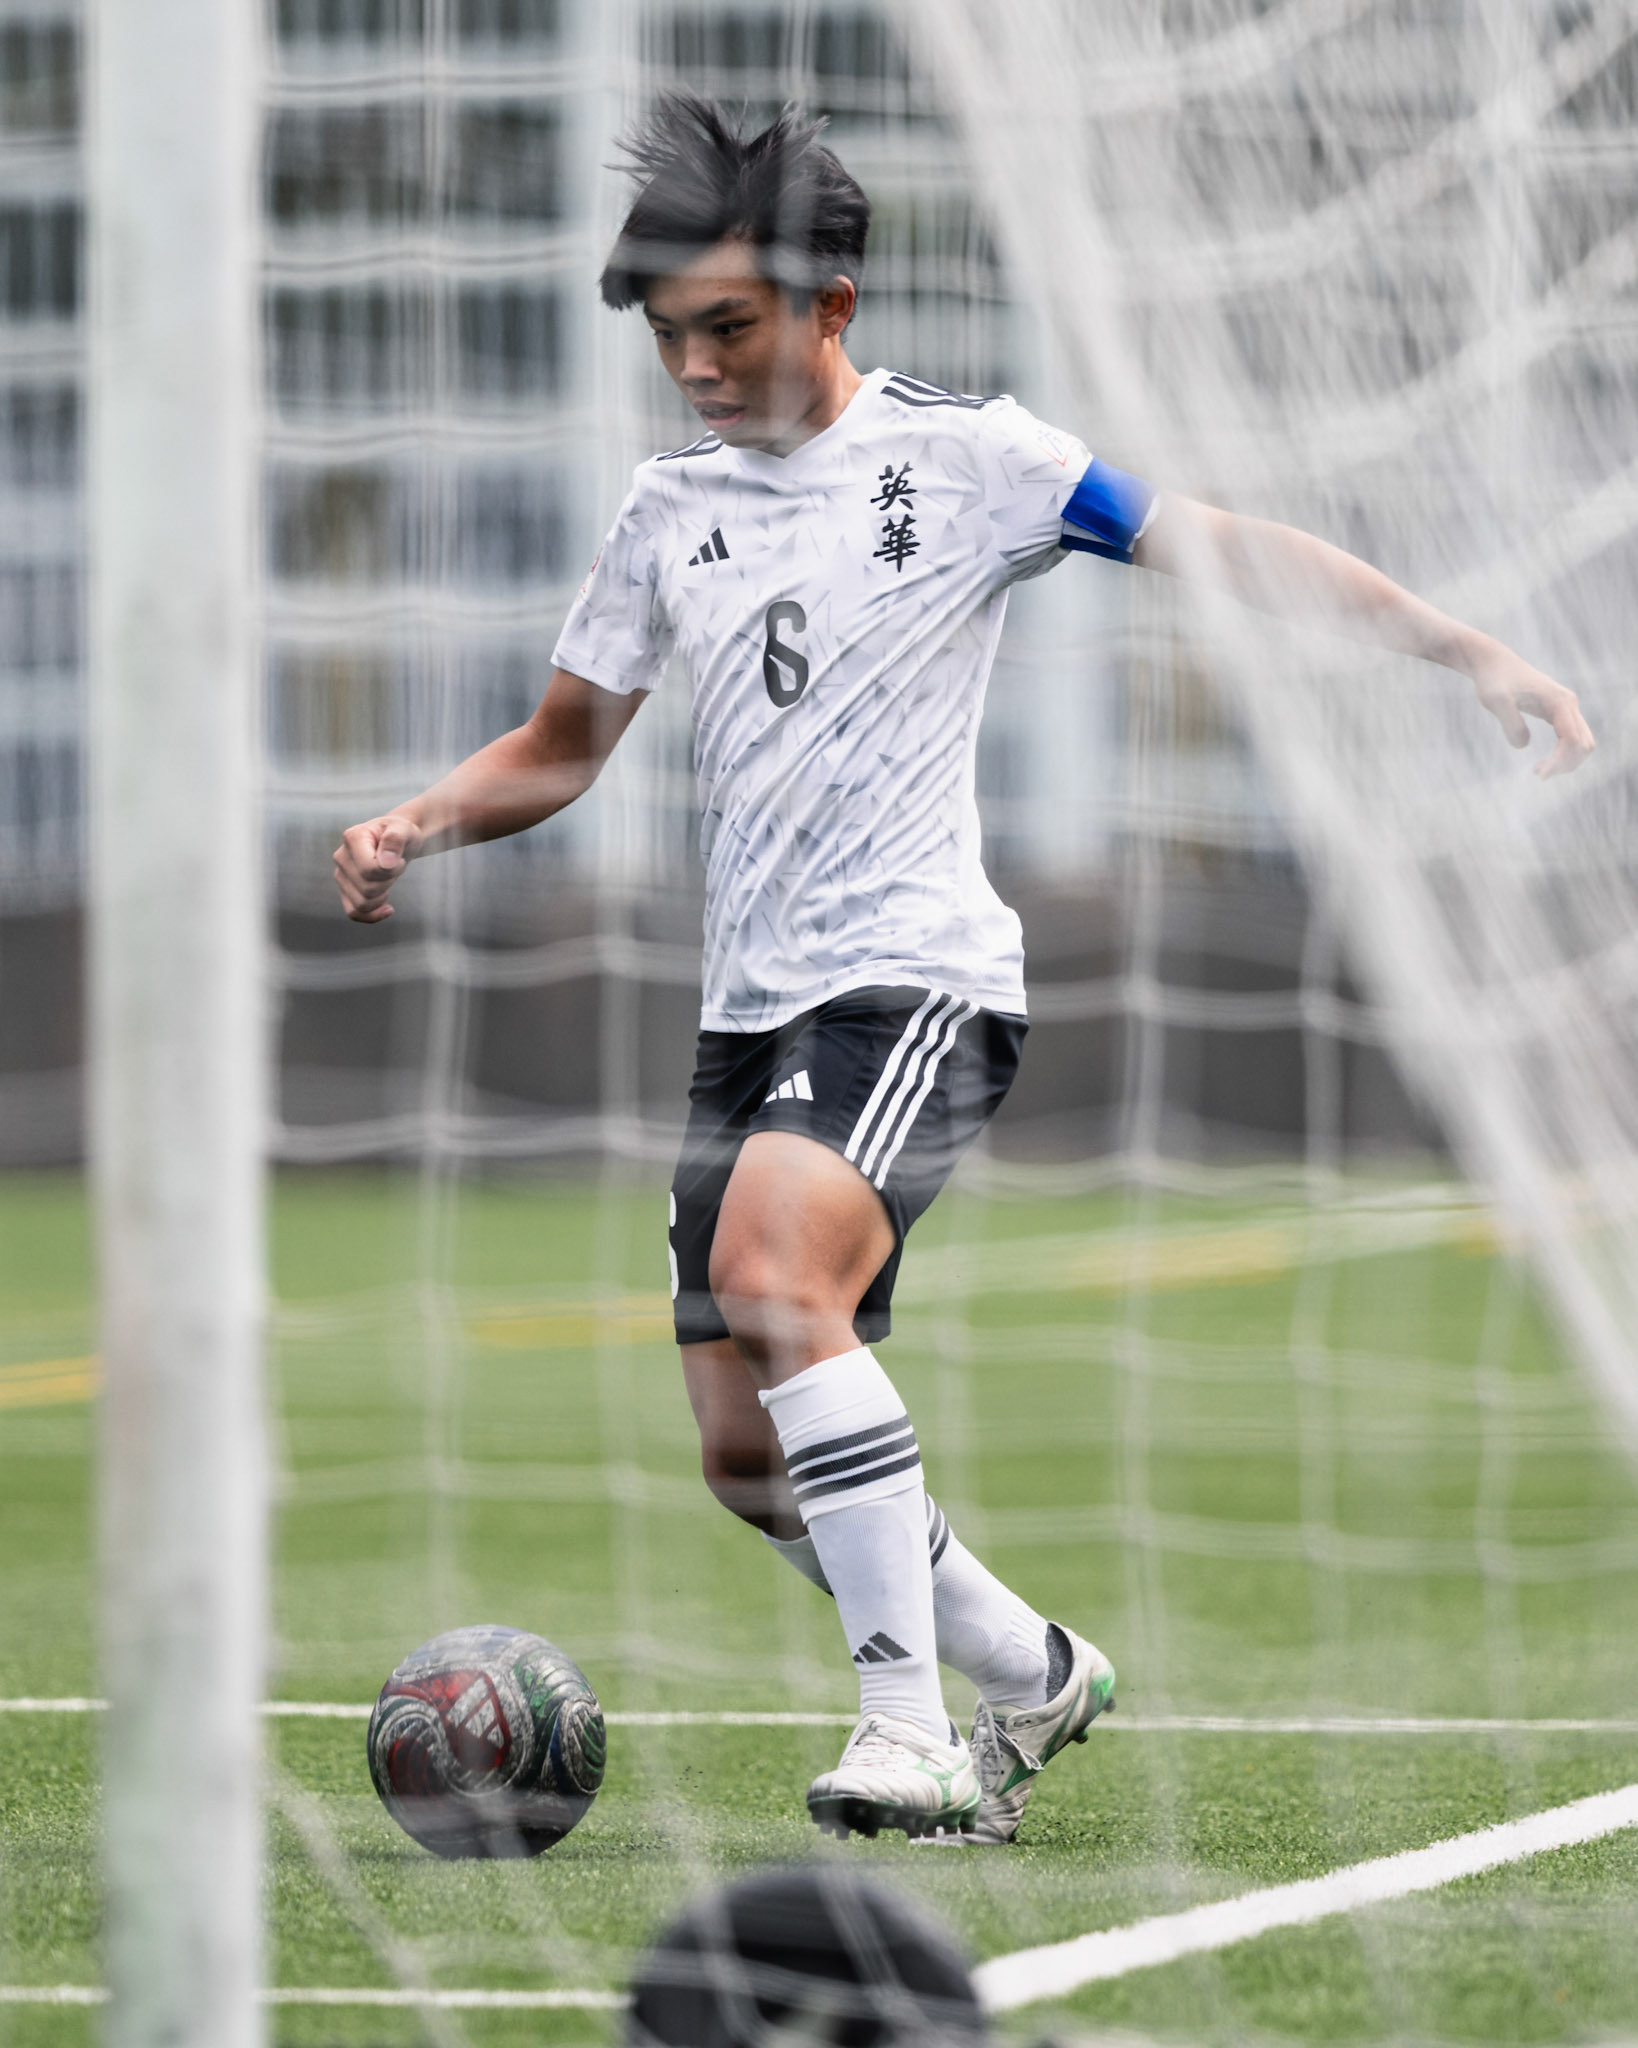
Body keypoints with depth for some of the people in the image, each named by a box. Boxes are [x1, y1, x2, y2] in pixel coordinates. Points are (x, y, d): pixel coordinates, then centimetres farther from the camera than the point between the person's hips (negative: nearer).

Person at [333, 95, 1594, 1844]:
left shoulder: (959, 454, -2)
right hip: (747, 1008, 7)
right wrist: (414, 826, 3)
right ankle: (1032, 1673, 27)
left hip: (913, 976, -7)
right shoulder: (672, 510, 14)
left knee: (773, 1266, -33)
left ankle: (910, 1728, -30)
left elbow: (1223, 549, -3)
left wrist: (1469, 654, -9)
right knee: (748, 1458, 4)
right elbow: (564, 744, 22)